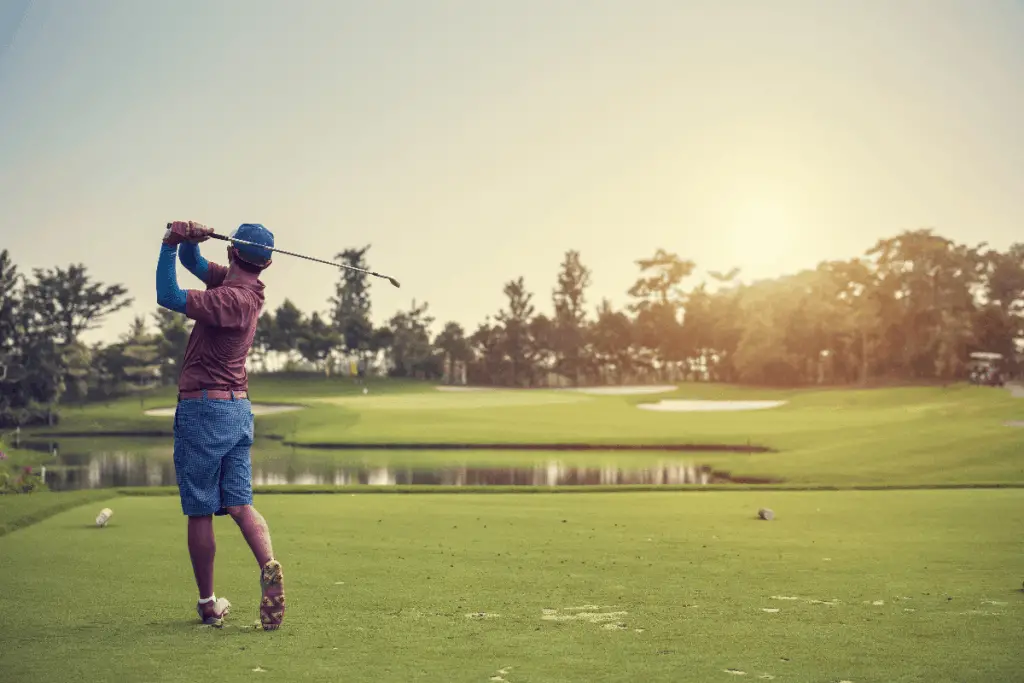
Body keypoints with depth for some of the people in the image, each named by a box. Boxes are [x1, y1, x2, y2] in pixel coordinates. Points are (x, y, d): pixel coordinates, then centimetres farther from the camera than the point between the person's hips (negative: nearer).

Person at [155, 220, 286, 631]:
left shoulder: (233, 298, -18)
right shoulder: (245, 287, 8)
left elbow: (169, 297, -23)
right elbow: (192, 262, 14)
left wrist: (171, 243, -19)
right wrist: (189, 239, -6)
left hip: (203, 408, -8)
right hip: (239, 409, 8)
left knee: (200, 512, 2)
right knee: (239, 504, 3)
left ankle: (208, 604, 8)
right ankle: (269, 565, -21)